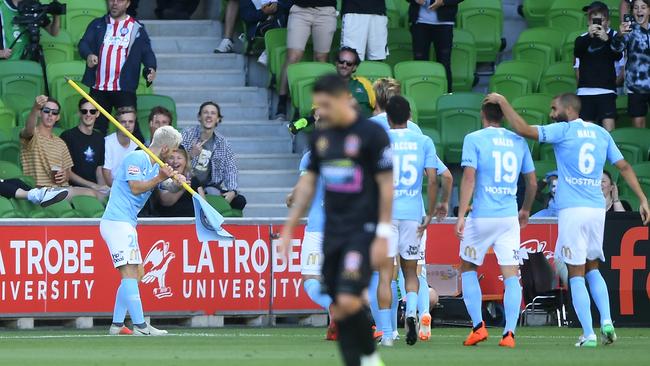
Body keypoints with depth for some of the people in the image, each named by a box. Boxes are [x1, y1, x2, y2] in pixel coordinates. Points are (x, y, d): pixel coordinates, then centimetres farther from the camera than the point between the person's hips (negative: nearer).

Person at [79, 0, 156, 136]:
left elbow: (147, 52, 4)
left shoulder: (137, 29, 8)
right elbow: (84, 43, 2)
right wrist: (88, 55, -23)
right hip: (98, 89, 3)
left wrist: (151, 68, -18)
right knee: (97, 128, 6)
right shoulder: (97, 25, 13)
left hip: (124, 89, -3)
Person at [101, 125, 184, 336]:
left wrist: (178, 184, -3)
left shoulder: (156, 166, 19)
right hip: (116, 222, -10)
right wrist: (159, 178, -21)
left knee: (133, 276, 9)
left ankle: (117, 325, 11)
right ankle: (139, 326, -21)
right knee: (130, 273, -15)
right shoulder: (137, 158, -9)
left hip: (127, 224, 10)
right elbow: (135, 187, -17)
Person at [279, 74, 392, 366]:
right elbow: (308, 182, 18)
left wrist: (383, 235, -13)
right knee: (339, 309, 3)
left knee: (348, 302, -18)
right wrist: (289, 228, 15)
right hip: (333, 232, 7)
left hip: (362, 232, -7)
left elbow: (386, 185, -9)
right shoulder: (321, 137, 10)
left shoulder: (372, 134, -9)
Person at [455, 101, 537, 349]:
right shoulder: (518, 142, 9)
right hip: (510, 217, 3)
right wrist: (526, 210, 30)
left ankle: (478, 326, 5)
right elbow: (532, 182, 14)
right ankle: (509, 333, -6)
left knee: (467, 268, 14)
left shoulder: (474, 139, -3)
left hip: (482, 216, -3)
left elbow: (469, 178, -12)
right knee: (511, 275, 2)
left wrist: (461, 216, -12)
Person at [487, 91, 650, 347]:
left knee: (576, 274, -1)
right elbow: (624, 167, 11)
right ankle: (606, 320, 1)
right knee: (592, 268, 19)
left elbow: (523, 129, -11)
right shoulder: (601, 133, 12)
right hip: (597, 208, 5)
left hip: (572, 210, -5)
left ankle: (589, 334, -7)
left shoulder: (563, 131, -3)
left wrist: (503, 102, -1)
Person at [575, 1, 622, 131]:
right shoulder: (583, 39, 7)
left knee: (609, 129, -13)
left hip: (606, 90, -2)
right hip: (585, 90, 2)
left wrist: (607, 40, -28)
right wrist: (589, 35, -29)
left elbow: (618, 56, -10)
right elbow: (577, 52, -11)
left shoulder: (613, 36, 3)